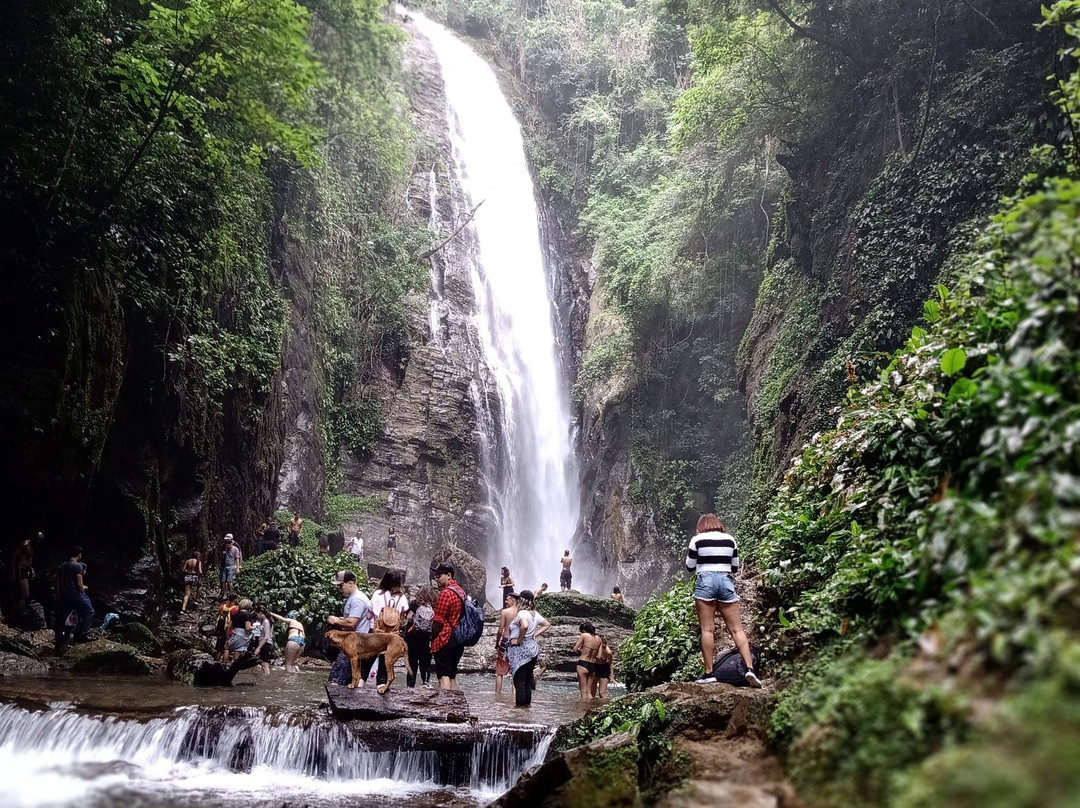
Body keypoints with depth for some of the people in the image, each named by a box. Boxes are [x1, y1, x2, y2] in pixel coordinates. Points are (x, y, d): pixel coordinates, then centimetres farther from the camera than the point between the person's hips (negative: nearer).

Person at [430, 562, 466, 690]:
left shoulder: (445, 593, -15)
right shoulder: (460, 591, 13)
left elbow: (438, 621, -14)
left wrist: (432, 636, 1)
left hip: (445, 640, -9)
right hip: (458, 640, 9)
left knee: (443, 676, -9)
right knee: (452, 676, 14)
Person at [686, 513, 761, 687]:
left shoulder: (697, 540, 4)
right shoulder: (730, 540, 12)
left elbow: (690, 567, 8)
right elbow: (735, 568, 17)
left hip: (705, 581, -2)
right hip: (726, 582, 2)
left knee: (707, 629, -2)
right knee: (737, 629, 2)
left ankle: (709, 674, -4)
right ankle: (750, 669, -9)